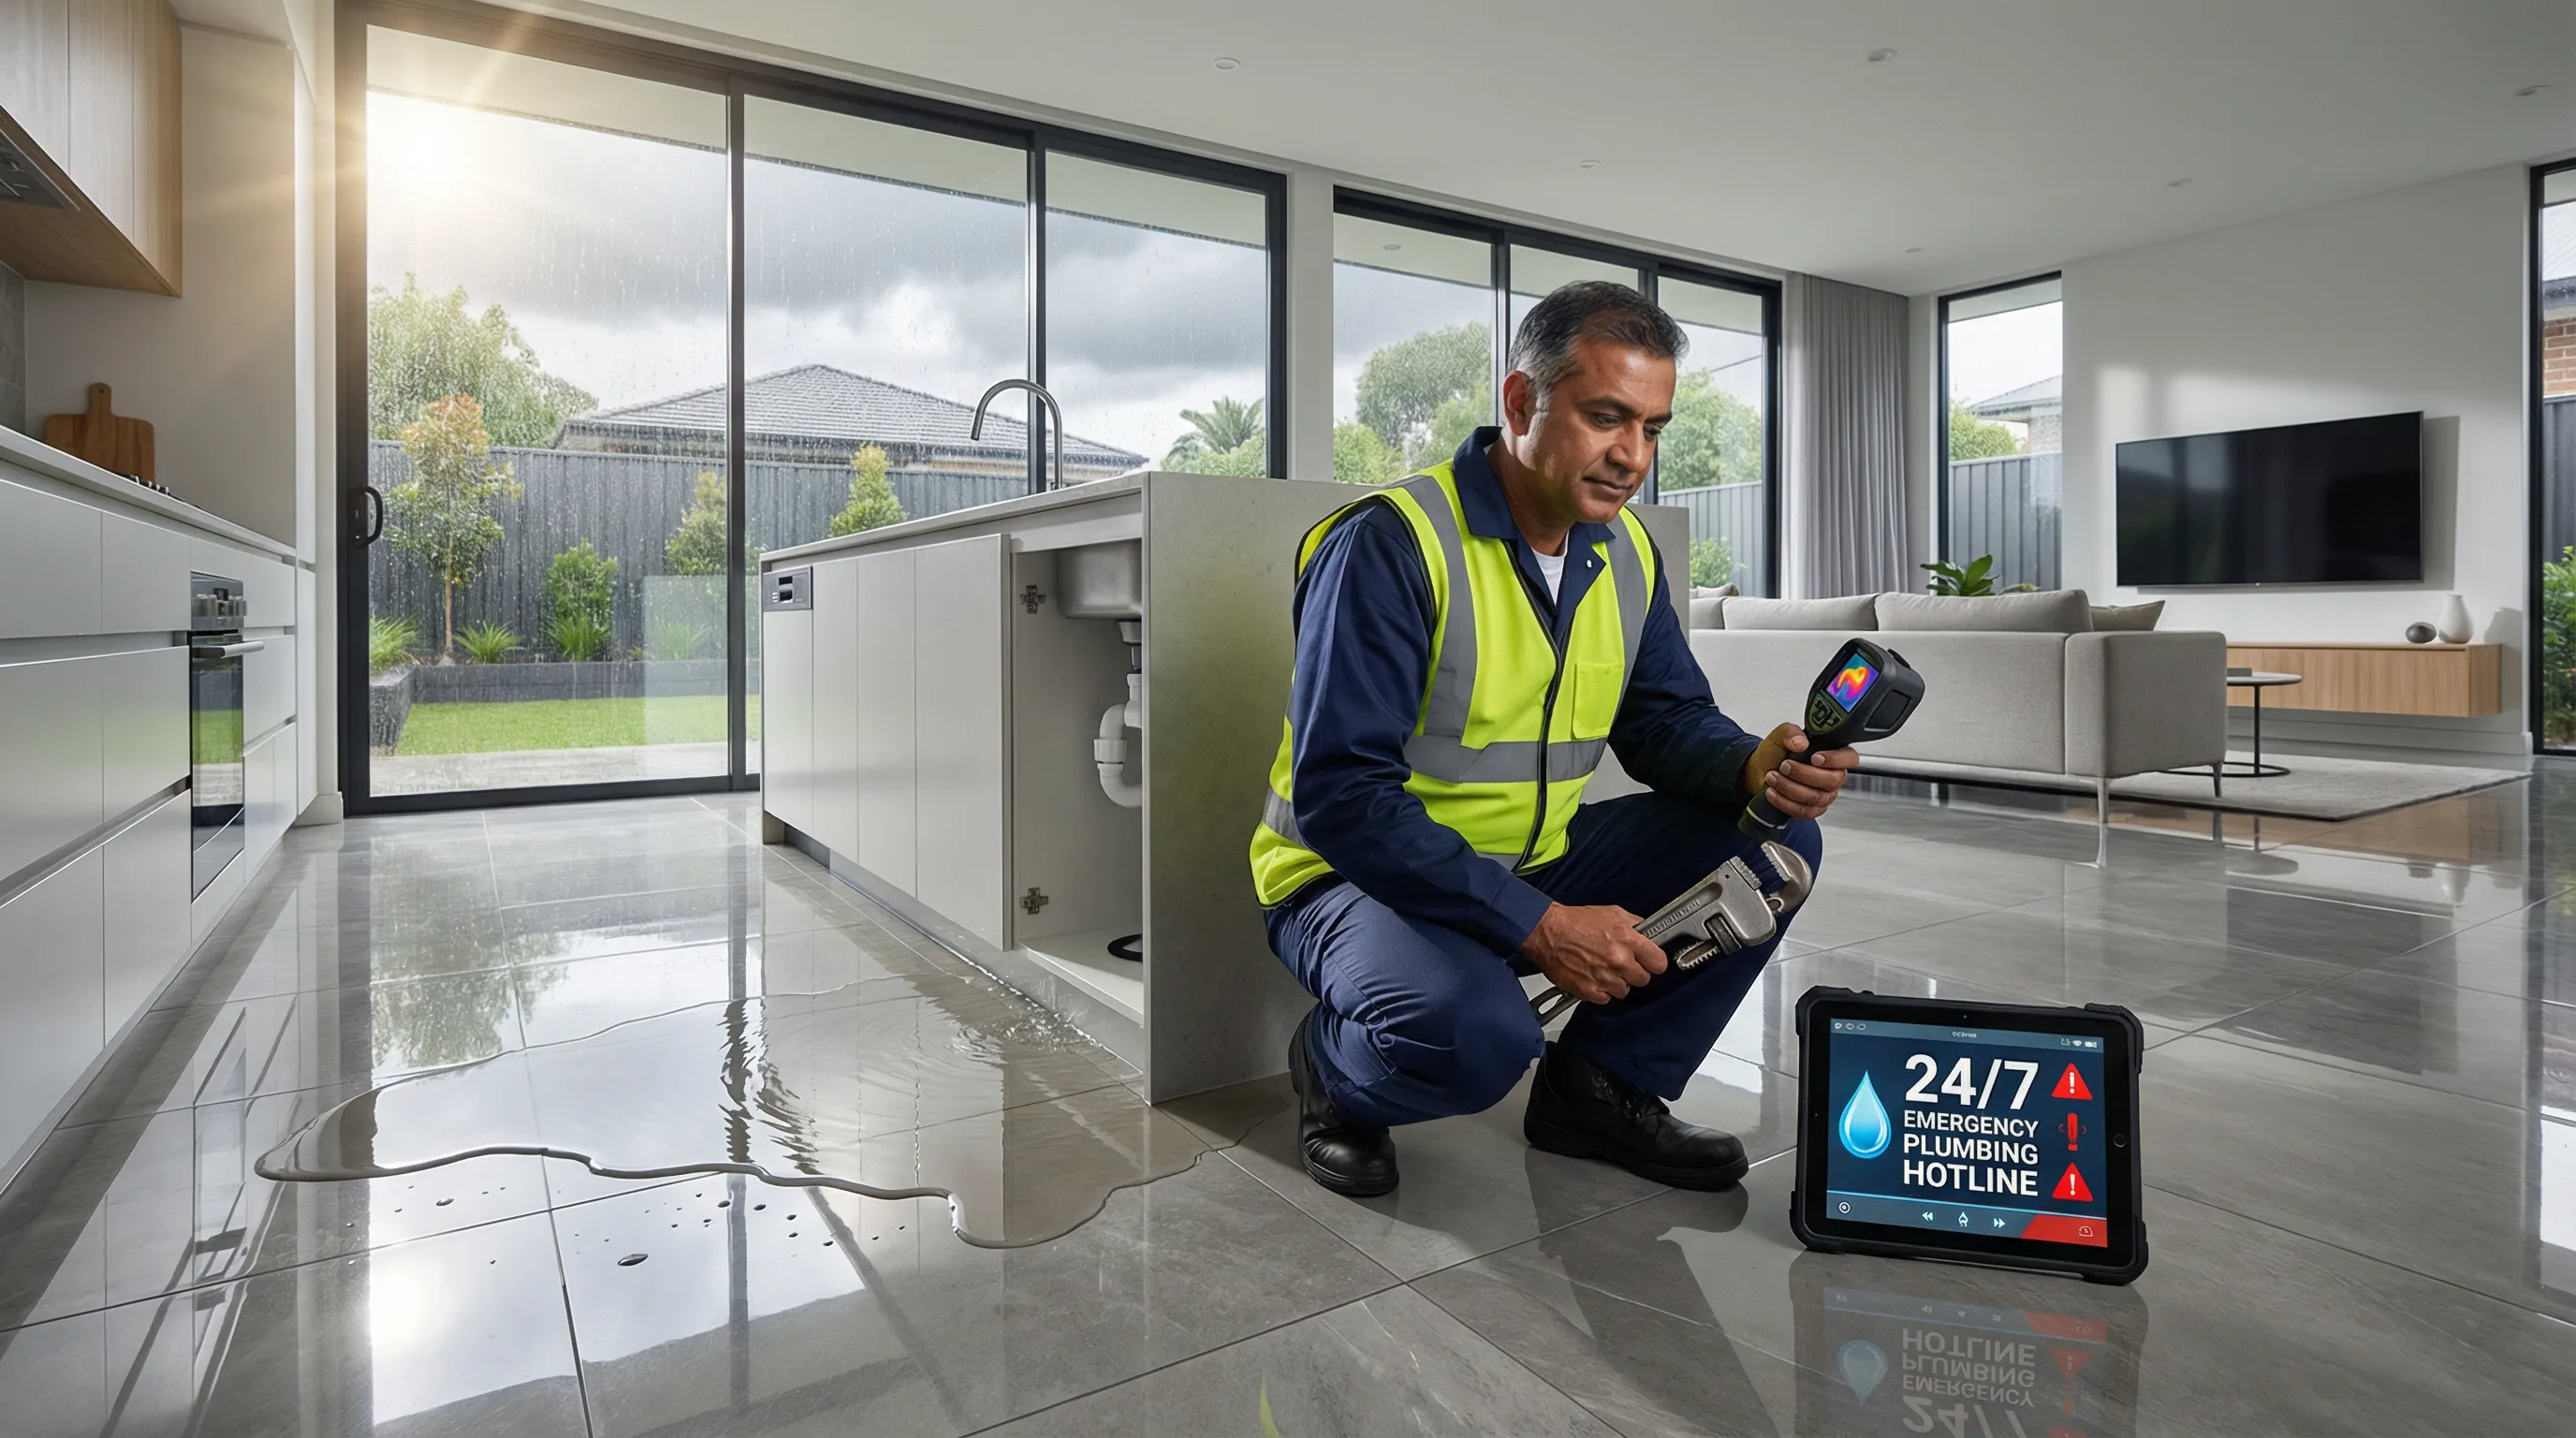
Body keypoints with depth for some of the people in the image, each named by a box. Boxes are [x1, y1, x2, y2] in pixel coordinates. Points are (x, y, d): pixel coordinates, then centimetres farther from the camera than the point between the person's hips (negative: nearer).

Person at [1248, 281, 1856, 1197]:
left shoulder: (1626, 552, 3)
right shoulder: (1392, 544, -21)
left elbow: (1666, 721, 8)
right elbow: (1340, 796, -26)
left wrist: (1753, 767, -17)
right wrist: (1538, 925, -29)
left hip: (1538, 864, 7)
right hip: (1364, 875, -7)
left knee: (1773, 839, -2)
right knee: (1473, 1031, -37)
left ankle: (1601, 1084, 6)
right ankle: (1333, 1069, 0)